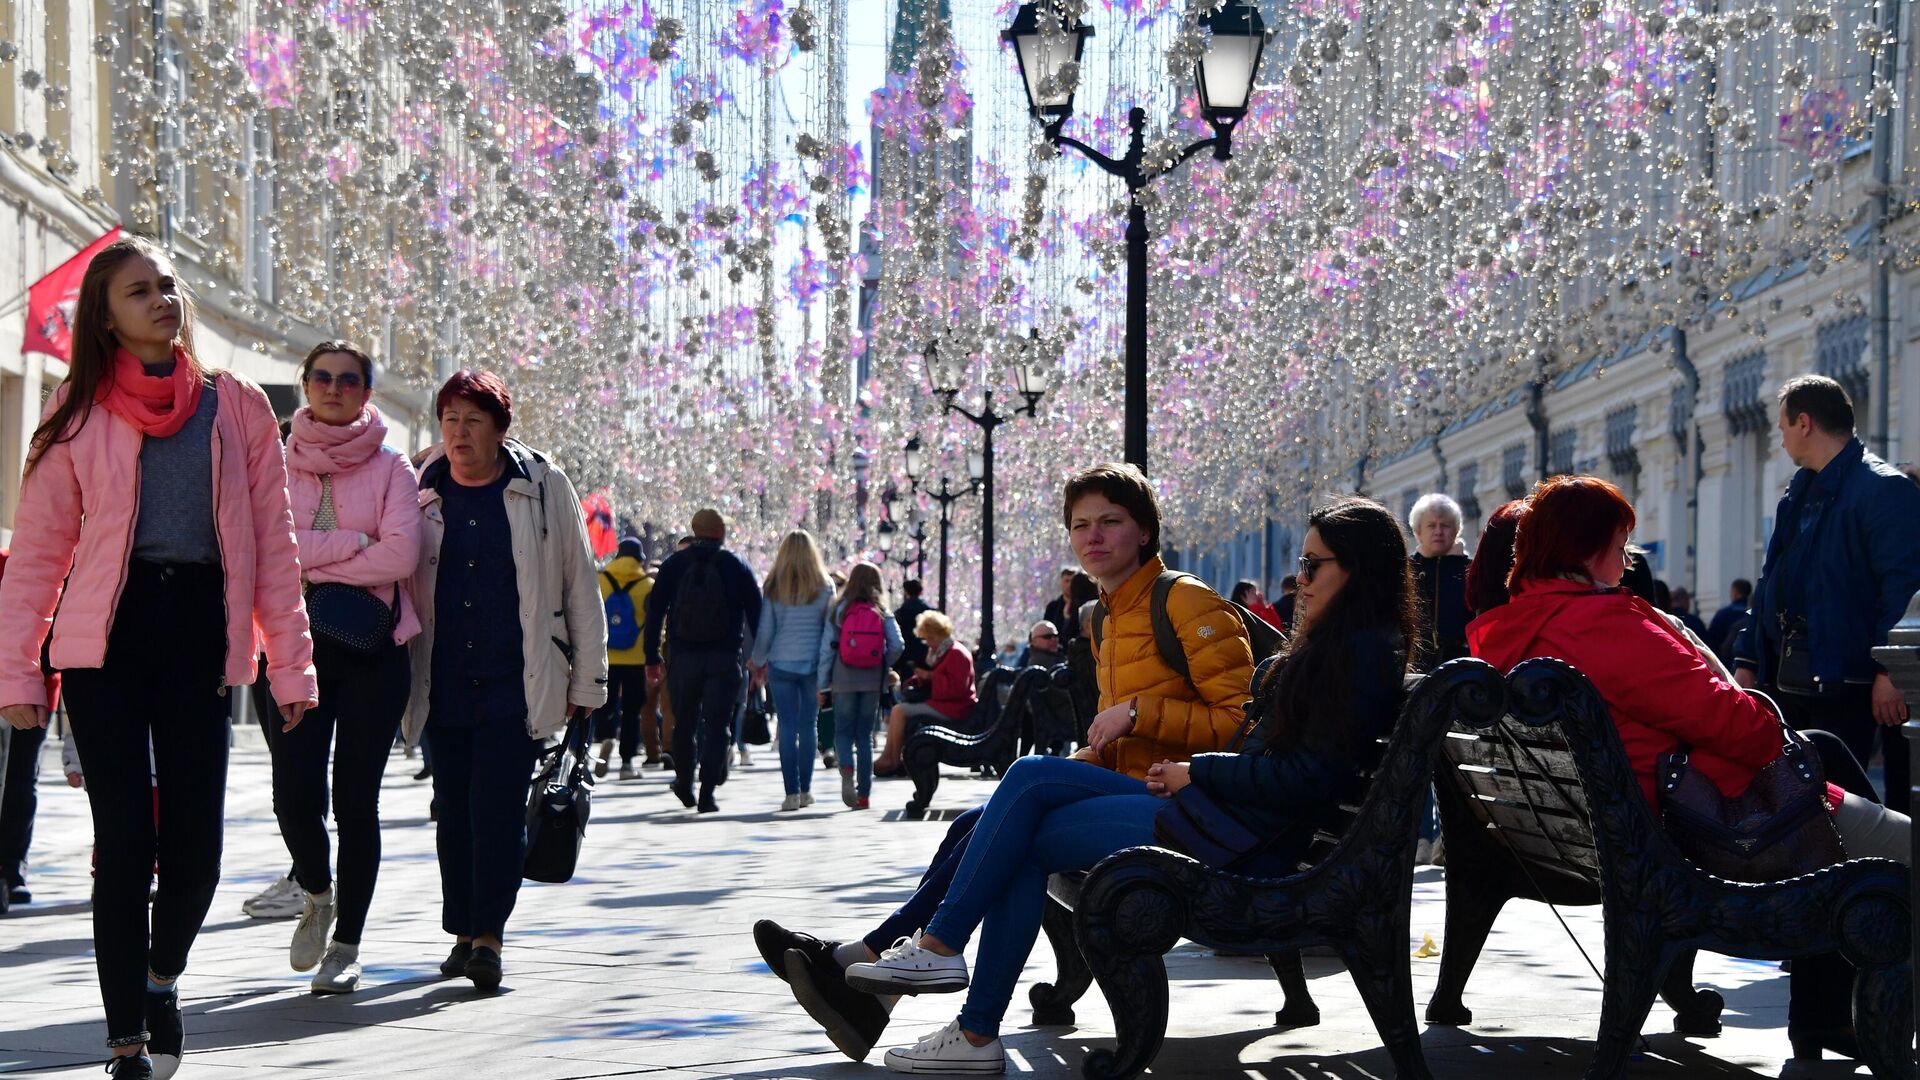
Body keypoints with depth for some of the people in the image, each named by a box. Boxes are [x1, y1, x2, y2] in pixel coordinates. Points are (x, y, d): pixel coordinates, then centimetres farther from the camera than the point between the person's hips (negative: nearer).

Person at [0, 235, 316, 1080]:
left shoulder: (236, 406, 8)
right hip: (106, 637, -1)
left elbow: (273, 542, 7)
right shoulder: (80, 413, 5)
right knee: (125, 840, -5)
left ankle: (162, 978, 31)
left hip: (199, 630, 1)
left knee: (195, 844, 0)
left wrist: (290, 661, 2)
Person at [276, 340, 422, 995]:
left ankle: (347, 943, 12)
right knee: (295, 794, -9)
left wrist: (312, 563, -8)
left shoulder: (390, 468, 4)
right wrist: (355, 541, -11)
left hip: (372, 650, -1)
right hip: (294, 645, 1)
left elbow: (401, 555, -10)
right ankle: (317, 896, 22)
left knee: (356, 800, 0)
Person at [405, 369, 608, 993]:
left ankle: (488, 935, -12)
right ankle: (464, 934, 18)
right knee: (454, 809, 7)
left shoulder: (543, 489, 1)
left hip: (517, 683, -3)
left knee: (497, 806, -12)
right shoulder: (421, 492, 8)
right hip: (444, 684, 3)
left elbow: (580, 589, 5)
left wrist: (586, 682, 4)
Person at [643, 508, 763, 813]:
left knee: (684, 723, 15)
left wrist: (652, 659, 7)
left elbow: (655, 613, 4)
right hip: (724, 658, -1)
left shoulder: (674, 565, 5)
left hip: (684, 656, 1)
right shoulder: (736, 566, 3)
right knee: (718, 725, 0)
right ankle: (707, 793, -9)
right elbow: (756, 613, 3)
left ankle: (685, 785, 26)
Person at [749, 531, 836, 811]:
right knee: (807, 725, 10)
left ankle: (792, 792, -4)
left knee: (787, 727, 1)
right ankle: (805, 790, 13)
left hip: (781, 664, -1)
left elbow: (764, 630, 1)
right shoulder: (824, 586, -1)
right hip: (813, 664, 1)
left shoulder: (774, 587, -2)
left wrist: (758, 662, 15)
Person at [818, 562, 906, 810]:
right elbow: (897, 646, -8)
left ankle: (847, 768, -23)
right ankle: (864, 793, 9)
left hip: (844, 680, -1)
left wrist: (822, 685, 1)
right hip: (872, 682, 1)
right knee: (865, 735, 10)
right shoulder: (882, 613, -1)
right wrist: (883, 666, 11)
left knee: (843, 732, 8)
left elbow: (826, 648, -3)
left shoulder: (838, 610, -2)